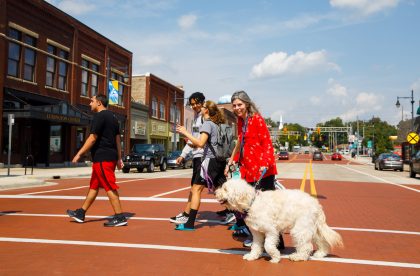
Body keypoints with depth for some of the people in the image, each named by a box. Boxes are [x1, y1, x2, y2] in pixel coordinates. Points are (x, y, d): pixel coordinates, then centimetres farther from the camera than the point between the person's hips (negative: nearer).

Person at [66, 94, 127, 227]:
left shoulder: (99, 116, -10)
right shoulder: (112, 116, 17)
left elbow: (92, 138, -16)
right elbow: (118, 138, 16)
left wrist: (79, 154, -11)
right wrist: (119, 158, 16)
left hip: (102, 158, -10)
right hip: (111, 156, 10)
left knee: (110, 187, -7)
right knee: (94, 186, 15)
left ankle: (120, 217, -5)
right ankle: (81, 213, 25)